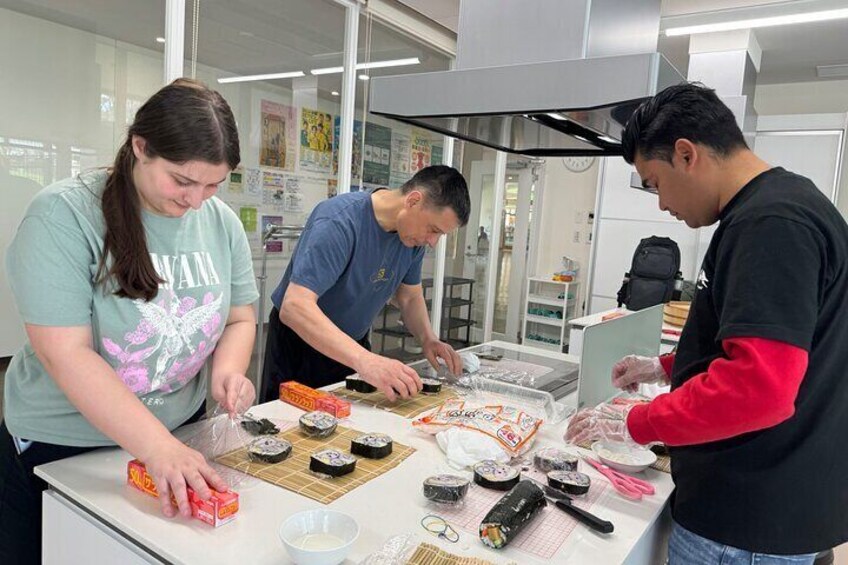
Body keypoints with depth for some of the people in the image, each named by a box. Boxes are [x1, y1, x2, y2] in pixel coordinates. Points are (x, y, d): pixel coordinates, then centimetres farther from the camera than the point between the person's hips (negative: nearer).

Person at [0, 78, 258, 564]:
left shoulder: (222, 222, -6)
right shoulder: (63, 215, -20)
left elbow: (240, 319, 3)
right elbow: (65, 354, -25)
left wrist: (228, 369, -19)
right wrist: (158, 448, -31)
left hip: (179, 435, 4)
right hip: (58, 449, -4)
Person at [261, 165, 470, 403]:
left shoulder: (414, 234, -9)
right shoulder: (340, 222, -31)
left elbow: (409, 296, 5)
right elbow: (295, 307, -40)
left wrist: (428, 338, -15)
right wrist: (365, 361, -51)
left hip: (352, 344, 6)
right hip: (300, 342, -6)